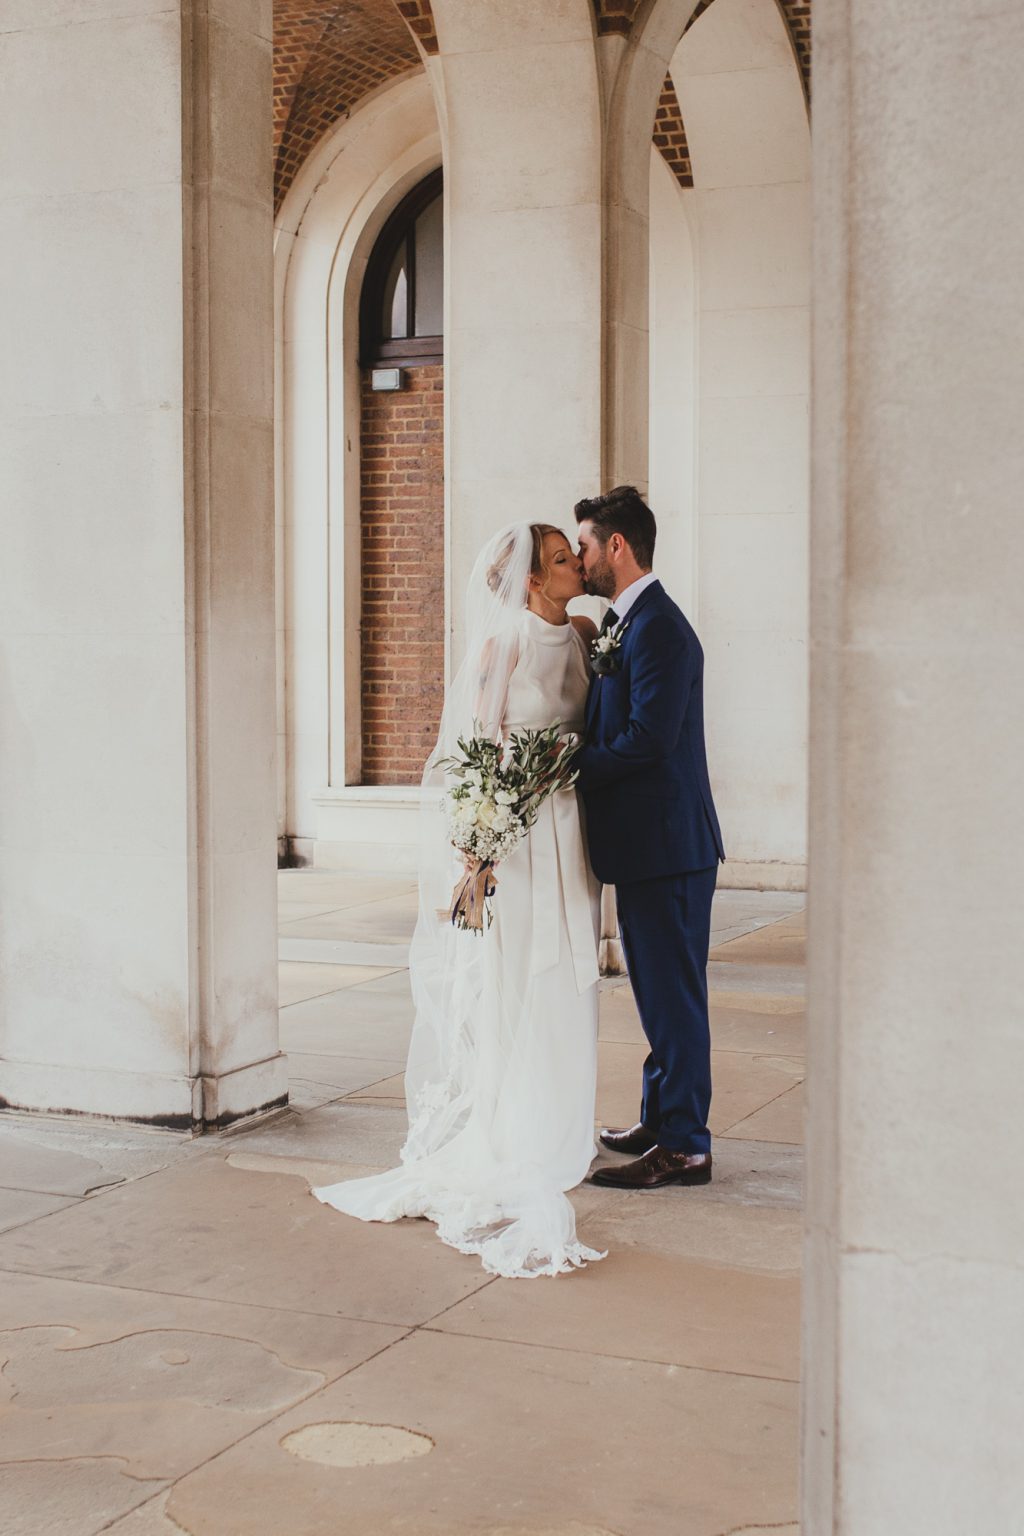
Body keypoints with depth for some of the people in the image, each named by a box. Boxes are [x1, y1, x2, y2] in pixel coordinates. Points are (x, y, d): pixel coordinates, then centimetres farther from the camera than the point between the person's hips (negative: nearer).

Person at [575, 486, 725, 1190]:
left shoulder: (658, 628, -17)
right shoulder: (623, 624, 15)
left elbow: (648, 737, -25)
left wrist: (574, 764, -15)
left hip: (667, 843, -10)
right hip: (646, 842, 11)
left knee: (673, 994, -3)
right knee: (659, 992, 18)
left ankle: (684, 1146, 5)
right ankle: (659, 1122, 30)